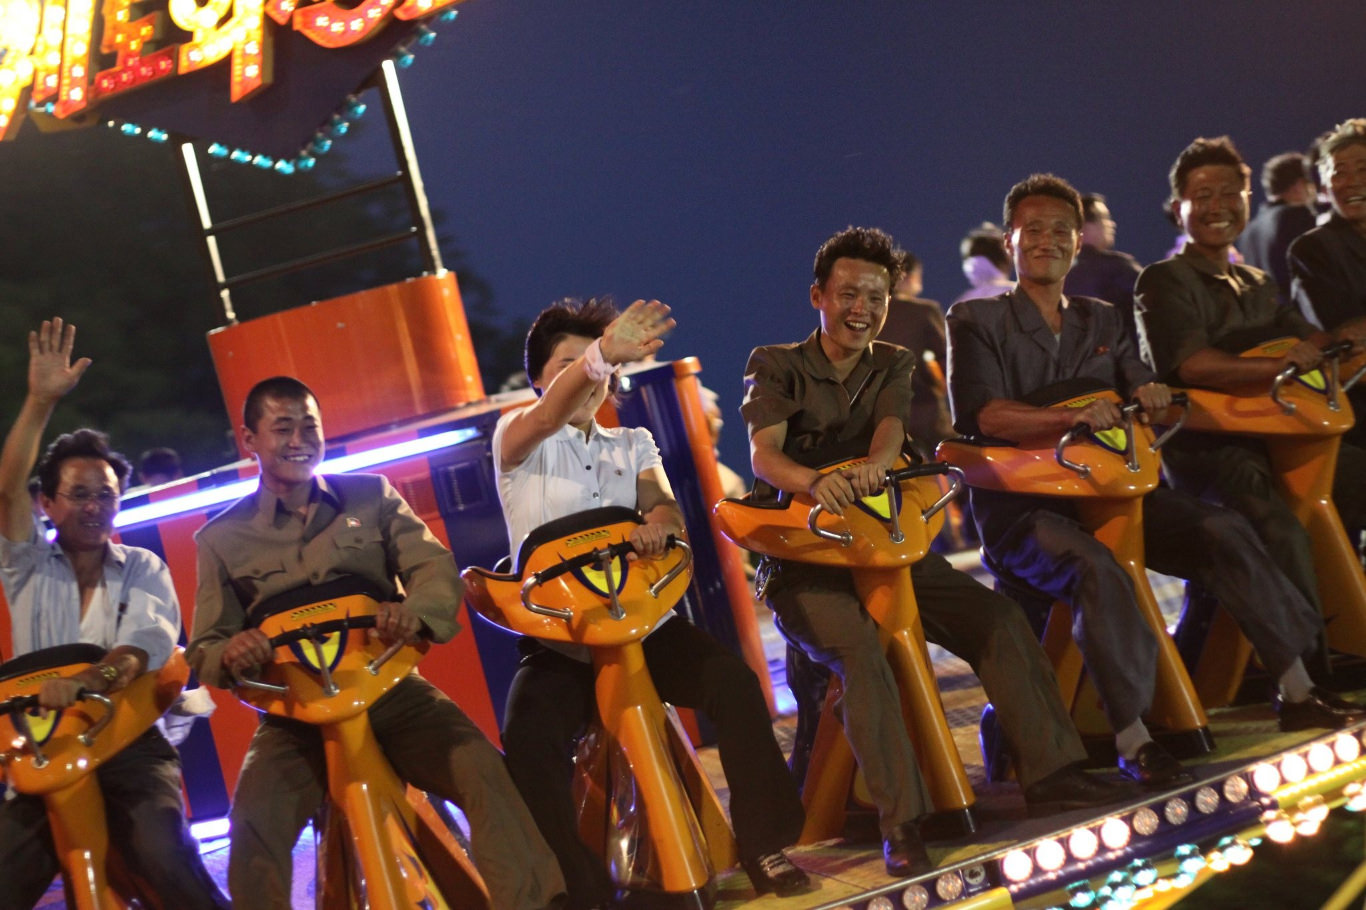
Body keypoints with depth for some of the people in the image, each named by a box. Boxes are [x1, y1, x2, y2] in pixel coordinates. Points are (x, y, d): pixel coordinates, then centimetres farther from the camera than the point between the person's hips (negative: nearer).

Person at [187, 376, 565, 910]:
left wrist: (417, 609, -29)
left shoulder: (370, 496, 10)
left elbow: (435, 565, -3)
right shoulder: (221, 539, 8)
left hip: (392, 690, 1)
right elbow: (204, 650, 7)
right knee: (255, 821, -27)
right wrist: (228, 654, -21)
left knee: (482, 771, -25)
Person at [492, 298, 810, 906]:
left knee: (734, 682, -22)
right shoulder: (518, 439, 4)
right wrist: (601, 353, -42)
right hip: (559, 639, -3)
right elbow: (550, 414, -21)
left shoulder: (633, 444, 19)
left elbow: (666, 507, 0)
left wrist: (656, 524, -28)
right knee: (528, 736, -30)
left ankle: (764, 847, -9)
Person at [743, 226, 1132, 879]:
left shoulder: (893, 366, 13)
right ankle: (901, 825, -36)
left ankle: (1049, 775, -11)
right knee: (859, 649, -33)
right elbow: (763, 453, -18)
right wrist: (814, 481, -42)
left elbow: (890, 427, -10)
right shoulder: (775, 366, 0)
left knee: (997, 619, -14)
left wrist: (875, 464, -36)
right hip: (800, 556, -5)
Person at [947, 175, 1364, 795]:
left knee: (1222, 531, -14)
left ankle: (1296, 691, -7)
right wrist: (1071, 417, -30)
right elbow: (977, 413, -14)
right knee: (1096, 568, -36)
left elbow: (1139, 386, 15)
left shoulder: (1101, 321, 20)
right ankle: (1132, 742, -36)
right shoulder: (975, 322, 2)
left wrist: (1152, 397, -13)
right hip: (1019, 505, -6)